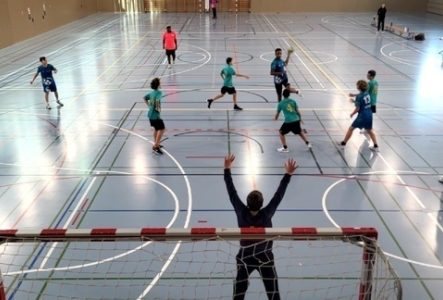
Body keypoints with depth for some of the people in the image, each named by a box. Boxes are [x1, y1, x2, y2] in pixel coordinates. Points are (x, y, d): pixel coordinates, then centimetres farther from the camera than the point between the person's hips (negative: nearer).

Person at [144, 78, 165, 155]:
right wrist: (159, 108, -20)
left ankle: (156, 144, 36)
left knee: (156, 128, 24)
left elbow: (145, 98, 25)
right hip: (155, 115, -10)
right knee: (161, 129, -8)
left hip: (150, 114, 10)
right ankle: (155, 147, -12)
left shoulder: (151, 92, 9)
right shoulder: (158, 92, -17)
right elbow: (157, 101, -34)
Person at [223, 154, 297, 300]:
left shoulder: (242, 213, -19)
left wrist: (227, 169, -11)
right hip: (265, 259, -1)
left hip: (244, 259, 1)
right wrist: (288, 174, -16)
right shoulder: (266, 214, -22)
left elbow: (232, 193, -16)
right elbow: (278, 195, -19)